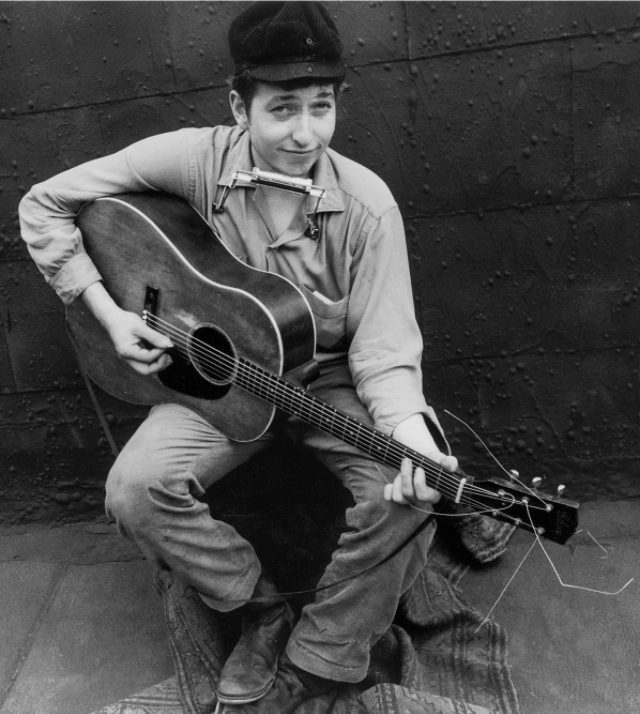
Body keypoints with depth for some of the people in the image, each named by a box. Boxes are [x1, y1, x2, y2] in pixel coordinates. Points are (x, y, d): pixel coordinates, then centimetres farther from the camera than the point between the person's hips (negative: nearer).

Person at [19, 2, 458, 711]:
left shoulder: (366, 206, -15)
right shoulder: (194, 159, -14)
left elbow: (383, 351, -16)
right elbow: (44, 205, -5)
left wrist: (414, 440, -35)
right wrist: (108, 313, -12)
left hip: (333, 379, 0)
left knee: (410, 493, -25)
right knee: (135, 490, -23)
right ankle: (264, 607, 4)